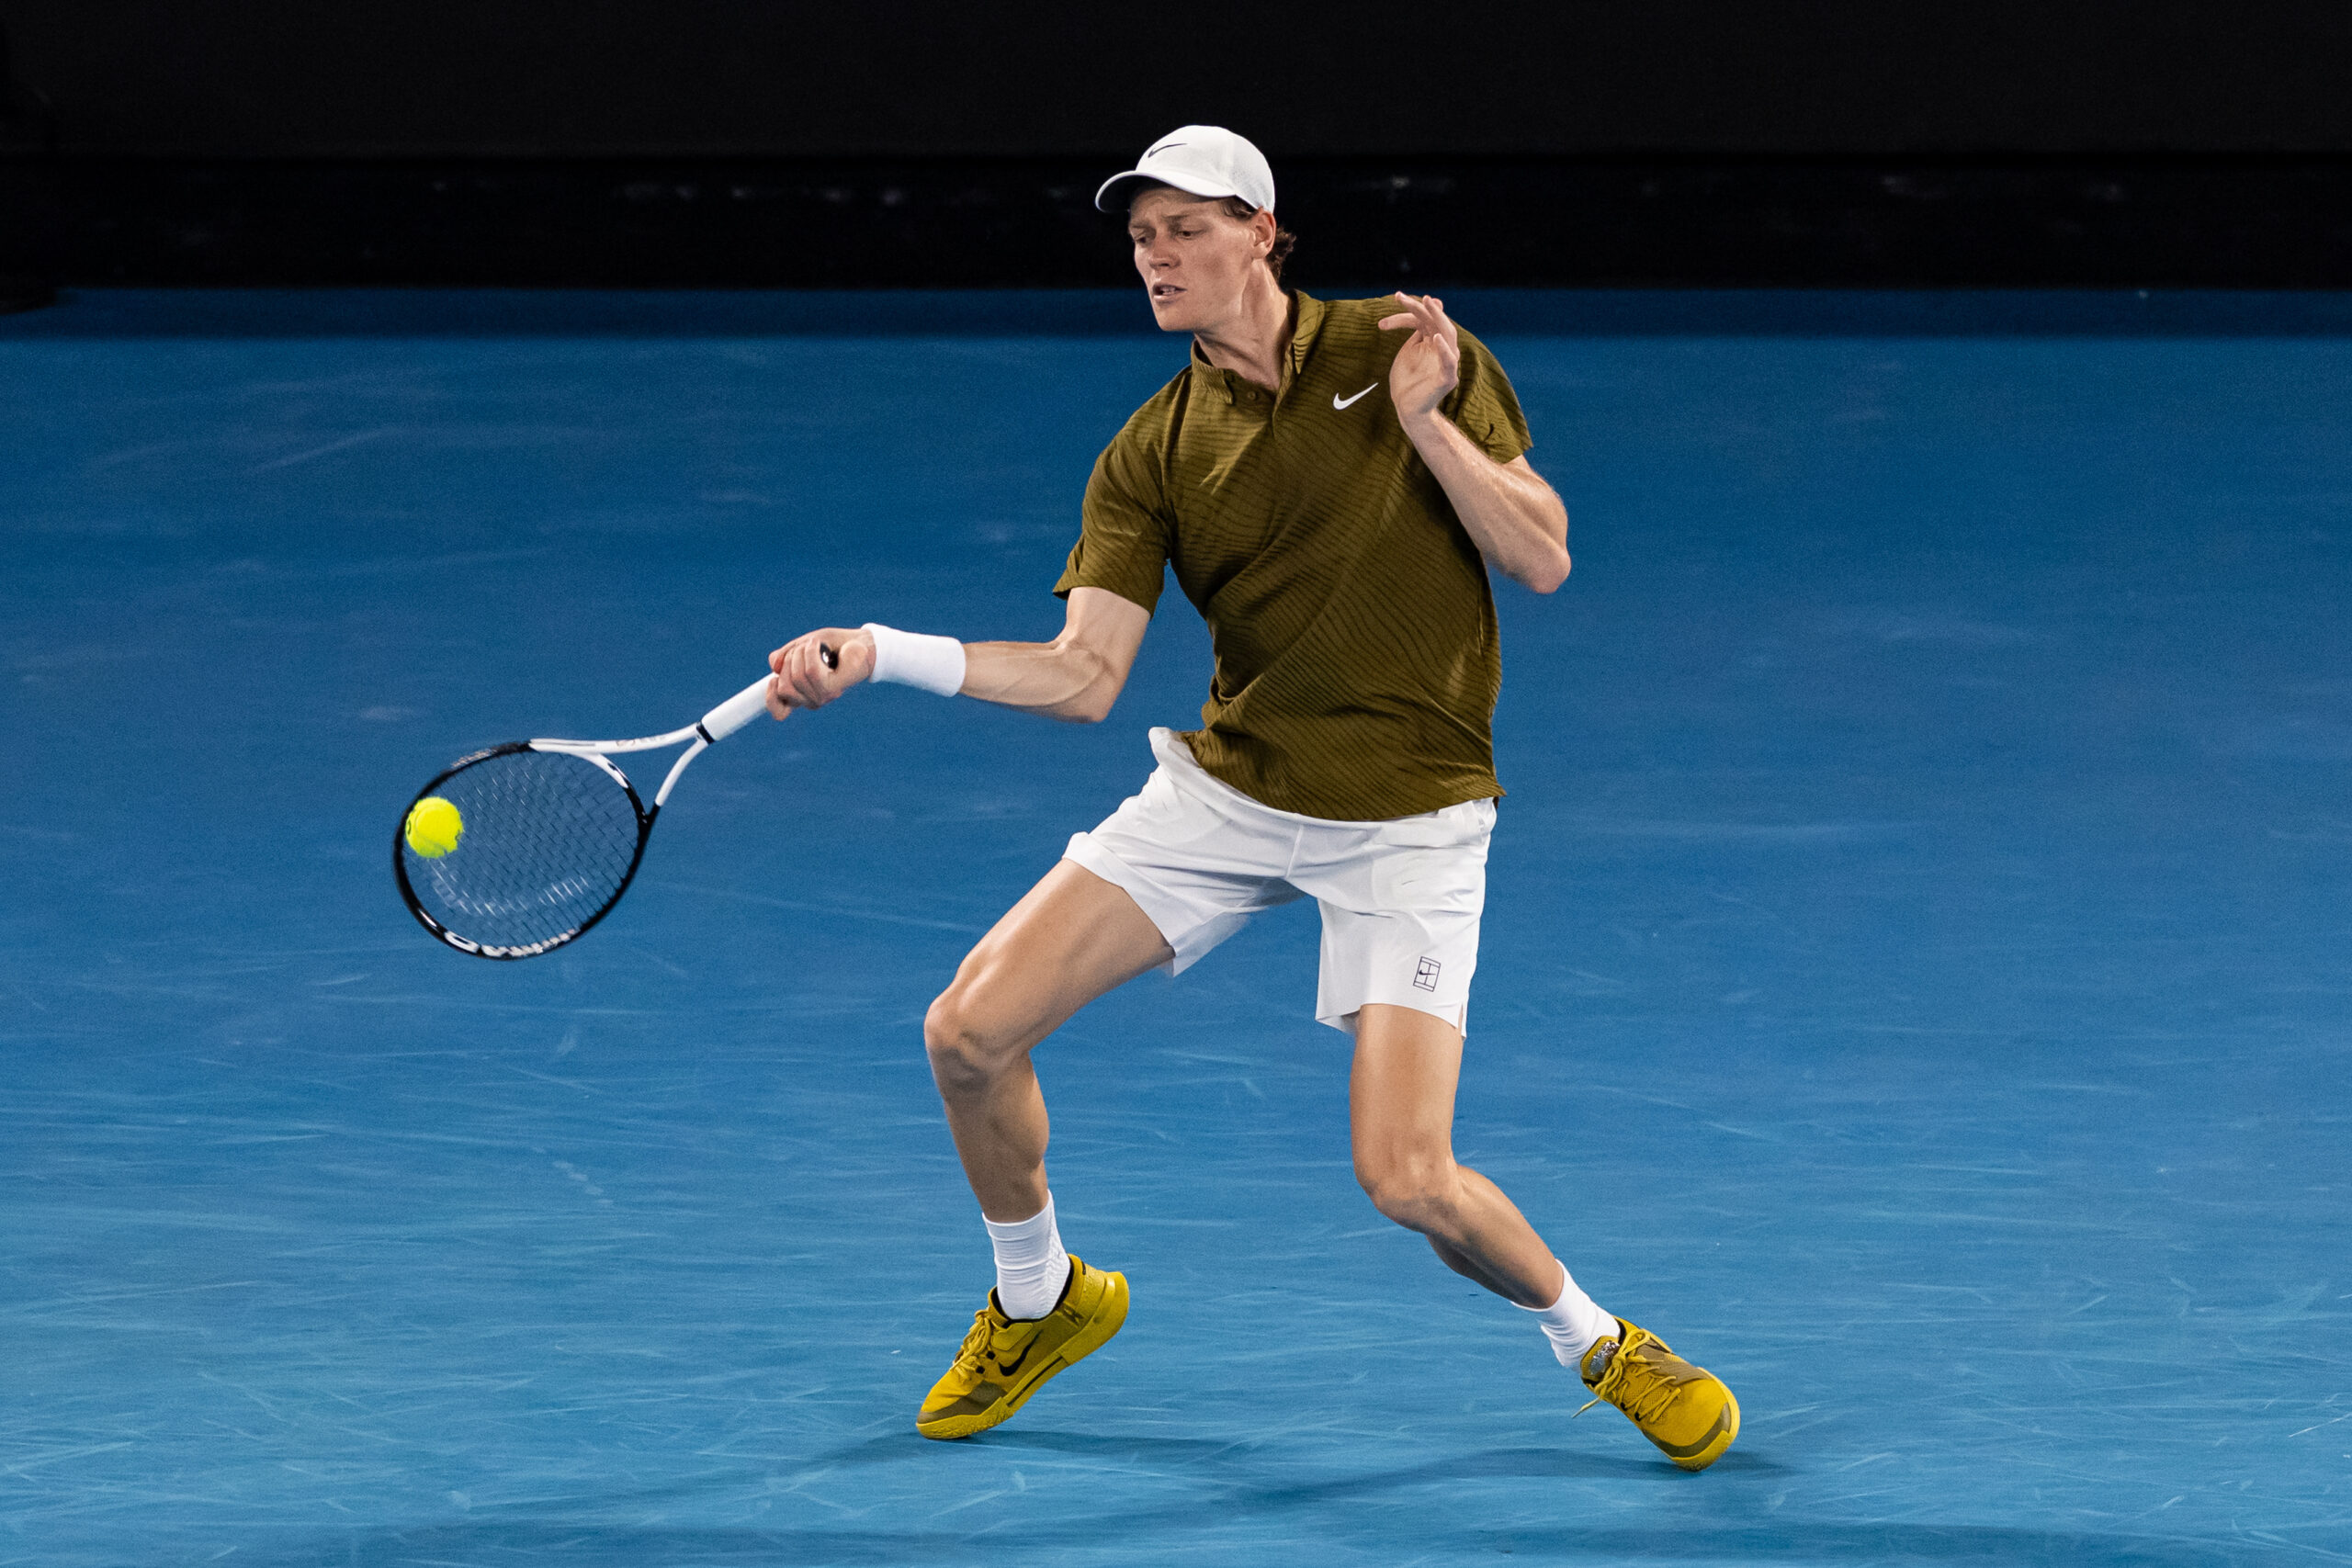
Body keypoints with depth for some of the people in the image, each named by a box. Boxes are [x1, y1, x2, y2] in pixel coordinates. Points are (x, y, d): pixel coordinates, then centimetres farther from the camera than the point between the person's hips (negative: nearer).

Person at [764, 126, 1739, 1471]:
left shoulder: (1412, 356, -5)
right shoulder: (1152, 458, 1)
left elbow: (1542, 558, -7)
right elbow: (1084, 675, -5)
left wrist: (1425, 423, -20)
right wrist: (881, 653, -16)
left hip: (1407, 817, -4)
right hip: (1228, 791, 4)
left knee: (1408, 1180, -17)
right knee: (970, 1030, -5)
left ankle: (1600, 1345, 12)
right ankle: (1041, 1304, 22)